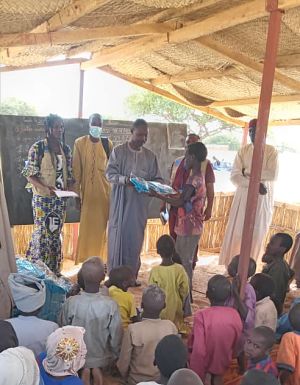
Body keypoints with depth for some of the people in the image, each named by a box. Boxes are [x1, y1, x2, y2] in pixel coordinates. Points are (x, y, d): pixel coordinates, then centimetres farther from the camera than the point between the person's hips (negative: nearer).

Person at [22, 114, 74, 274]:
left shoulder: (66, 149, 8)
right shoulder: (37, 147, -7)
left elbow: (69, 174, 11)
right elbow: (30, 174, -9)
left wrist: (68, 188, -9)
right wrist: (46, 187, -23)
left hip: (60, 198, 5)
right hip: (42, 197, -5)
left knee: (56, 233, 11)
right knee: (42, 233, -2)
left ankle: (54, 269, 22)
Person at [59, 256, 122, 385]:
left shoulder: (70, 303, -23)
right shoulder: (110, 305, -25)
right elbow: (116, 336, -14)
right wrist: (114, 356, 5)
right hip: (101, 357, 0)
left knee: (83, 368, 28)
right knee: (97, 368, 28)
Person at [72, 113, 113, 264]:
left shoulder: (107, 143, 6)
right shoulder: (80, 143, 0)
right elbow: (76, 170, -2)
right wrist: (76, 192, -5)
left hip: (104, 190, 2)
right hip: (87, 191, -2)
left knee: (101, 225, 6)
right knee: (87, 225, 1)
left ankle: (100, 260, 18)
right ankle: (86, 260, 12)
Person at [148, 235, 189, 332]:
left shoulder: (155, 271, -19)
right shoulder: (180, 269, -15)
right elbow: (185, 292, -6)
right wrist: (181, 306, 13)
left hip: (159, 310, -1)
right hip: (175, 310, 1)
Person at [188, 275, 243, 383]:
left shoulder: (202, 316, -28)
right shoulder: (235, 315, -15)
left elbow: (199, 350, -26)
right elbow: (237, 344, -1)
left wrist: (196, 376, -14)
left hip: (204, 365, -3)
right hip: (223, 363, 4)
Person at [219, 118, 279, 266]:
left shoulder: (271, 151, -2)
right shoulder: (243, 151, 4)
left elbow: (273, 175, -16)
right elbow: (234, 176, -6)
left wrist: (248, 173, -12)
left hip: (262, 198, -2)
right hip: (243, 196, 2)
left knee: (256, 234, 6)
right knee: (236, 232, 4)